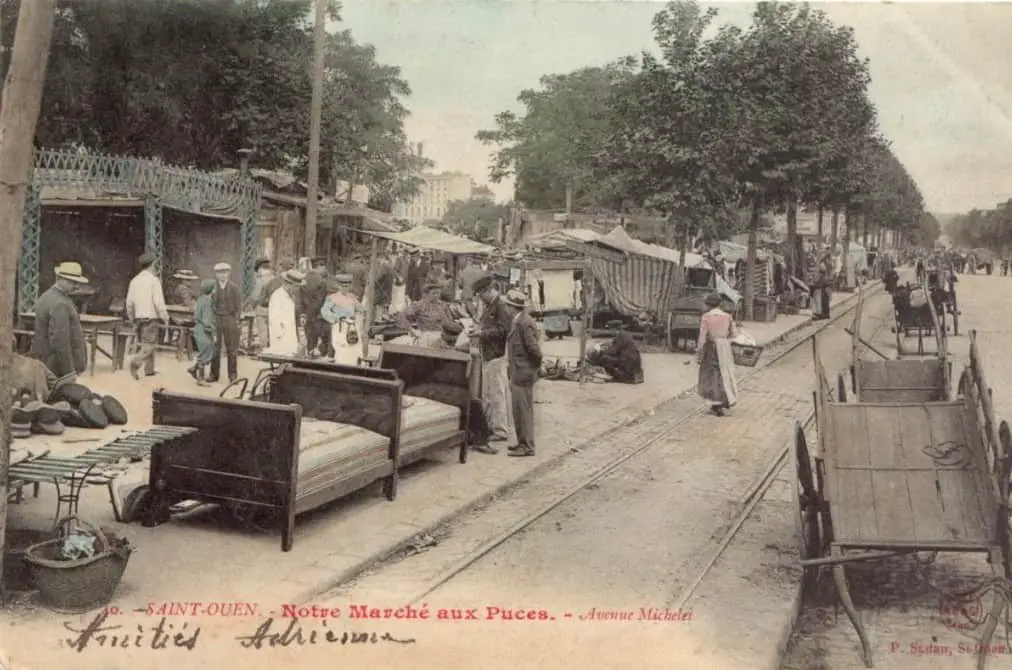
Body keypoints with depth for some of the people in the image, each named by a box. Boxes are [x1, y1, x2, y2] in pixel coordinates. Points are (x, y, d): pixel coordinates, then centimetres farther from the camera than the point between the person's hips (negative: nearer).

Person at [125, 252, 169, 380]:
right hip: (151, 317, -6)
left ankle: (149, 369, 20)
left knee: (146, 343, 16)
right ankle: (135, 363, -25)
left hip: (139, 317, 7)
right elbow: (158, 302, -14)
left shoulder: (134, 280, 8)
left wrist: (132, 318, 20)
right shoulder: (154, 280, -9)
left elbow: (129, 302, 9)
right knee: (150, 344, -5)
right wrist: (165, 317, -6)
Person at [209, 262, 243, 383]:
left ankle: (233, 375, 7)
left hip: (230, 320, -1)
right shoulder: (213, 287, 5)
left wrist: (236, 321, -6)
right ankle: (214, 374, 10)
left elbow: (238, 306, 2)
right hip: (216, 320, 1)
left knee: (232, 349, 1)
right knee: (215, 348, 2)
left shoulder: (234, 288, 3)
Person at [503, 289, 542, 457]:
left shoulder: (525, 323, -20)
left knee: (524, 411, -2)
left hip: (523, 374, -10)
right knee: (519, 410, 17)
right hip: (516, 374, 10)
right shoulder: (517, 321, 11)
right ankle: (522, 442, 27)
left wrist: (536, 367, -8)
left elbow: (534, 349, -22)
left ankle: (527, 447, 6)